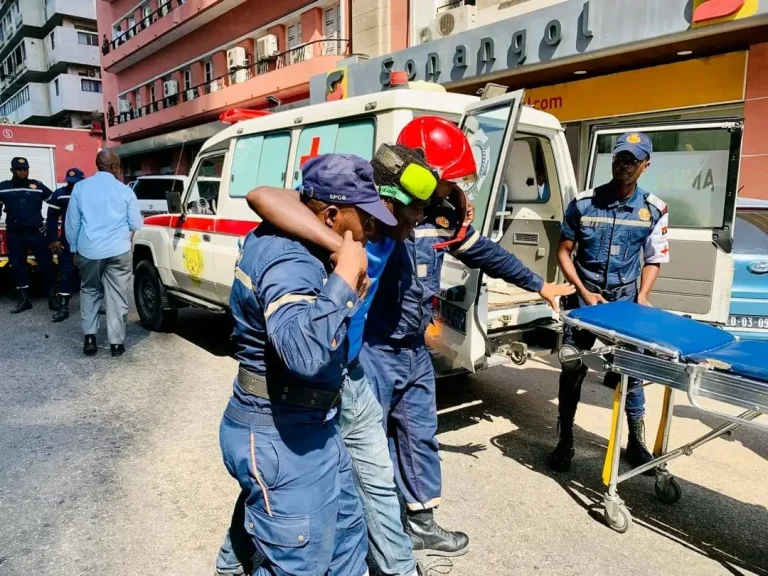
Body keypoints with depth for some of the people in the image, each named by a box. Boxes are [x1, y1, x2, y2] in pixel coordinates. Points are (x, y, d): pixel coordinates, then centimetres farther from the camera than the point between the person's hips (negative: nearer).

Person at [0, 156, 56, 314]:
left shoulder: (38, 185, 2)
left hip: (37, 232, -2)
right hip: (14, 235, 2)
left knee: (46, 264, -3)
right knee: (17, 266, 7)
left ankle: (52, 297, 7)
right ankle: (24, 300, 17)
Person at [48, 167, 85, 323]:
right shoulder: (60, 194, 0)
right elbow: (52, 218, 1)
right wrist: (53, 239, -5)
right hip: (67, 241, -1)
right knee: (66, 273, -1)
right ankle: (63, 307, 2)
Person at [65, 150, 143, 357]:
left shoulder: (80, 187, 2)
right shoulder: (125, 190, -3)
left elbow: (72, 222, 6)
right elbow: (136, 225, 2)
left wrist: (74, 249, 18)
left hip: (89, 250, 2)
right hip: (119, 250, -2)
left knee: (89, 292, 19)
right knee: (117, 296, 5)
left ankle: (89, 337, 13)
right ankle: (116, 342, 8)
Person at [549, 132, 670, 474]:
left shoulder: (654, 210, -1)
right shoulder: (584, 203, -6)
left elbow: (653, 260, 6)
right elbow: (564, 252, 0)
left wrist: (642, 298, -9)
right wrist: (584, 292, -9)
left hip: (626, 300, 1)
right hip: (584, 297, -1)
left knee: (632, 371, 8)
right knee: (572, 370, 4)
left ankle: (636, 443, 27)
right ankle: (565, 442, 19)